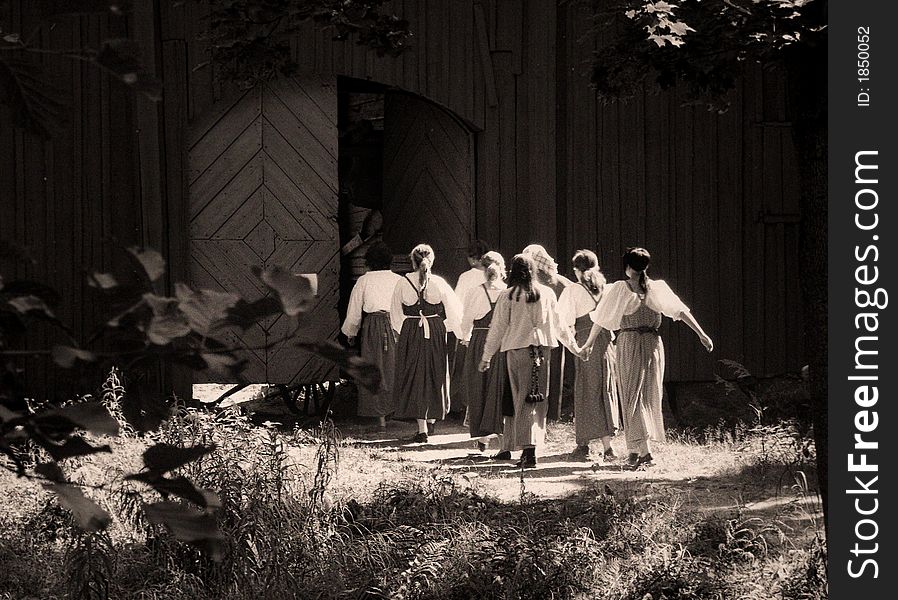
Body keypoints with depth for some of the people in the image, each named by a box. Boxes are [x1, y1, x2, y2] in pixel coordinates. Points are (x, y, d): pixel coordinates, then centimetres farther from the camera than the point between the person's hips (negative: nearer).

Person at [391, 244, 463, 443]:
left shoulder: (402, 283, -5)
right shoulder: (439, 283, -5)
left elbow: (395, 314, 2)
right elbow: (454, 312, -1)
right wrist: (443, 327, 11)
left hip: (410, 335, -1)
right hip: (435, 334, 1)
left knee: (414, 376, 4)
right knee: (435, 375, 17)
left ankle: (422, 429, -2)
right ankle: (431, 419, 27)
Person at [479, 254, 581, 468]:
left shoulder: (507, 296, -3)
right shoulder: (546, 294, 4)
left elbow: (497, 328, 0)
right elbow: (558, 325, 11)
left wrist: (486, 357, 9)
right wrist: (574, 347, 24)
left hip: (517, 349, -2)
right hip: (542, 348, 2)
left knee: (521, 399, 3)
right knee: (538, 400, 7)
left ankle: (528, 450, -5)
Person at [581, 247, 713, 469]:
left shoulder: (620, 288, -4)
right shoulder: (657, 287, 4)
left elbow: (601, 320, -1)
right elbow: (681, 311, -1)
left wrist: (588, 344, 9)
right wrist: (701, 334, 1)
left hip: (629, 343, -3)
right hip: (654, 343, 3)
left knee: (633, 398, -1)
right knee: (649, 397, 13)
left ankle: (644, 452, -15)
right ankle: (636, 450, 18)